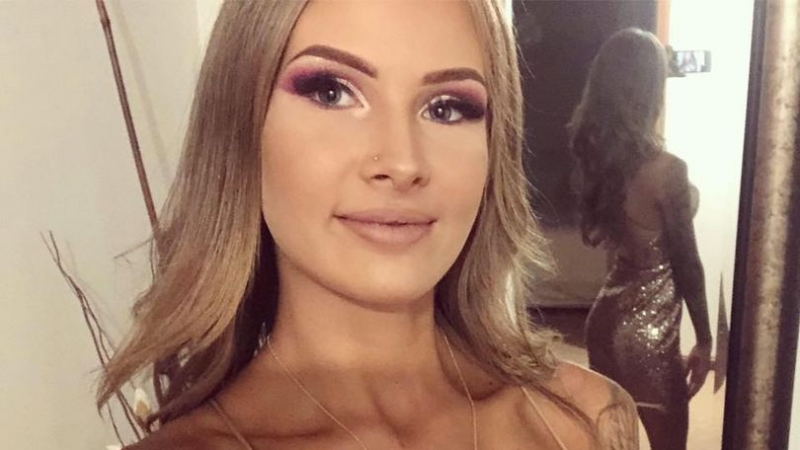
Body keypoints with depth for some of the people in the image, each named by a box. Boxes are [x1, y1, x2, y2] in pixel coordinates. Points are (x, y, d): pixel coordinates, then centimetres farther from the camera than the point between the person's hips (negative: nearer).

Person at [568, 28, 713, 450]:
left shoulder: (595, 152, -4)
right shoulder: (666, 169, -24)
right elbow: (686, 263, -15)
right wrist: (704, 340, -3)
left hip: (606, 315, 7)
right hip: (649, 330, -7)